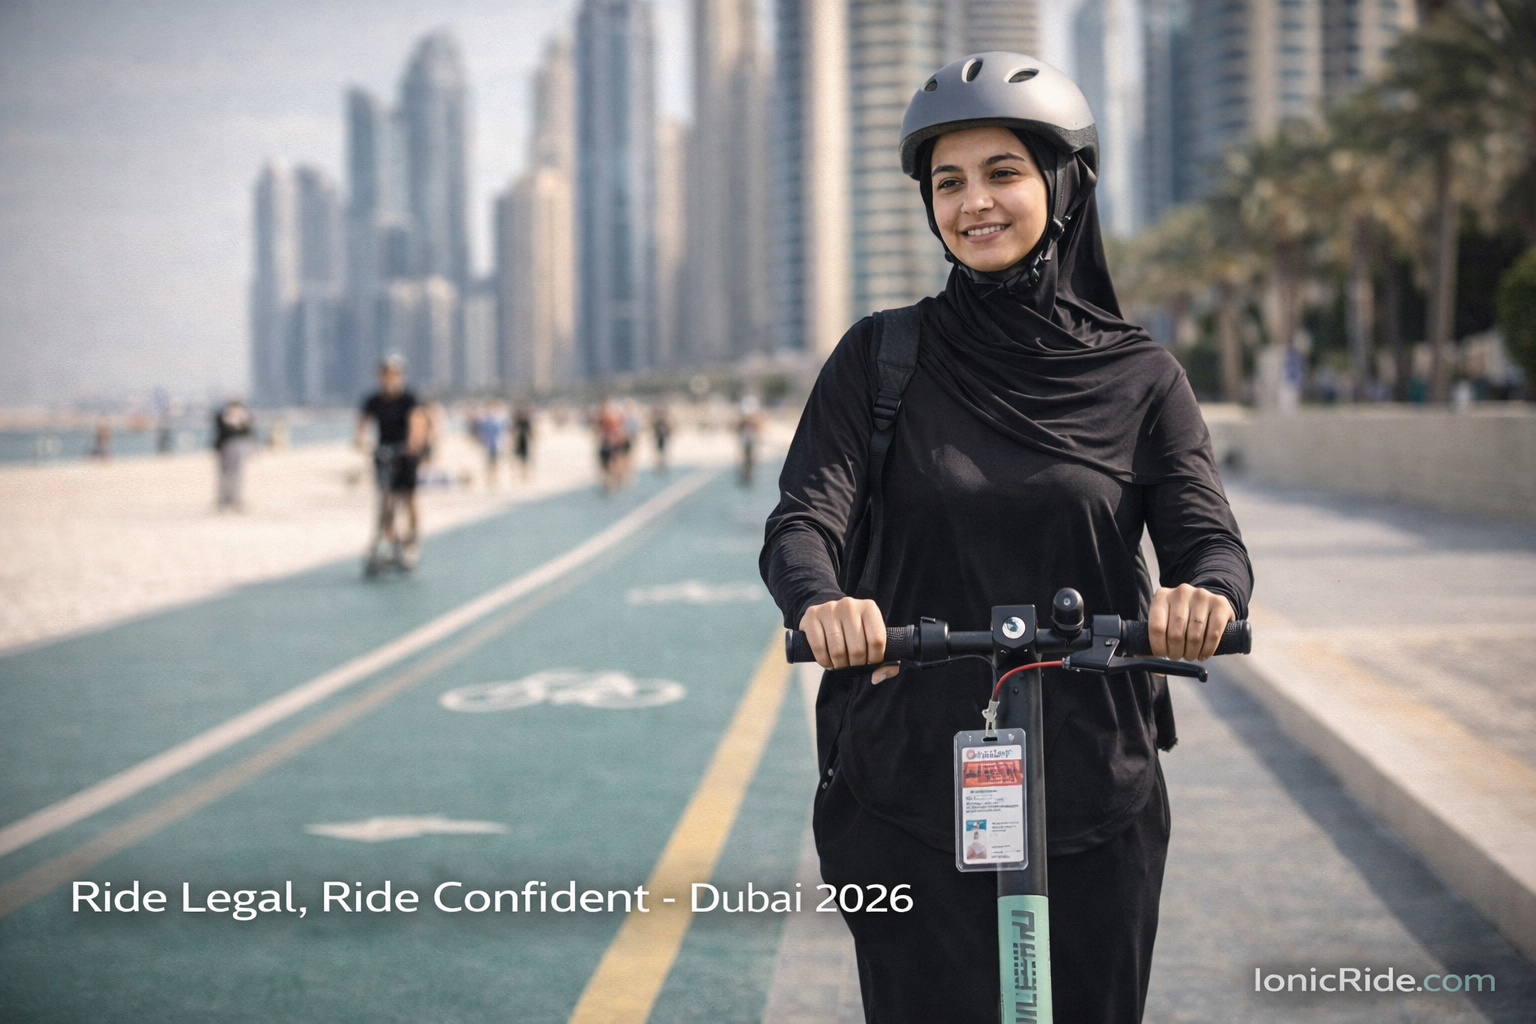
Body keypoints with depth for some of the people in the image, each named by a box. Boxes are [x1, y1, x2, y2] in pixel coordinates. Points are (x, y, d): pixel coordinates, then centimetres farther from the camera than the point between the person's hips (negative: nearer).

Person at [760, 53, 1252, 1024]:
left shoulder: (1140, 377, 3)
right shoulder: (882, 358, 1)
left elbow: (1210, 535, -7)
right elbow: (803, 521, -9)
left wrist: (1206, 592, -32)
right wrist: (823, 602, -33)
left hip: (1095, 798, 1)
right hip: (907, 797, -1)